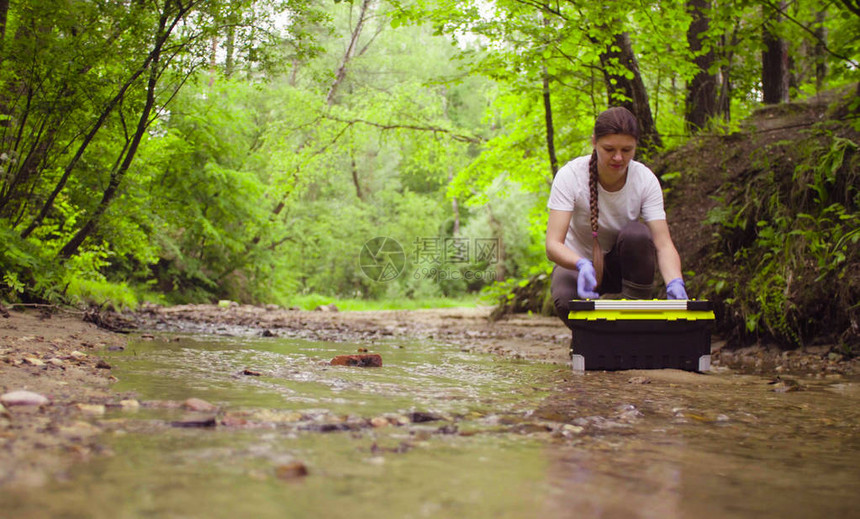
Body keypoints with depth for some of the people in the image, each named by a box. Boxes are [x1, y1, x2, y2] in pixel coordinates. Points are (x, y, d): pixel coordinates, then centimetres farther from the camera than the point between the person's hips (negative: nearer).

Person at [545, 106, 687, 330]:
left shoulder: (645, 180, -17)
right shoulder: (570, 176, -23)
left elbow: (664, 244, -24)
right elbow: (553, 244, -30)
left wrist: (675, 283, -45)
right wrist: (583, 265, -52)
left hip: (622, 265, 2)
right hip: (577, 263, -2)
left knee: (636, 233, -32)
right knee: (567, 300, -36)